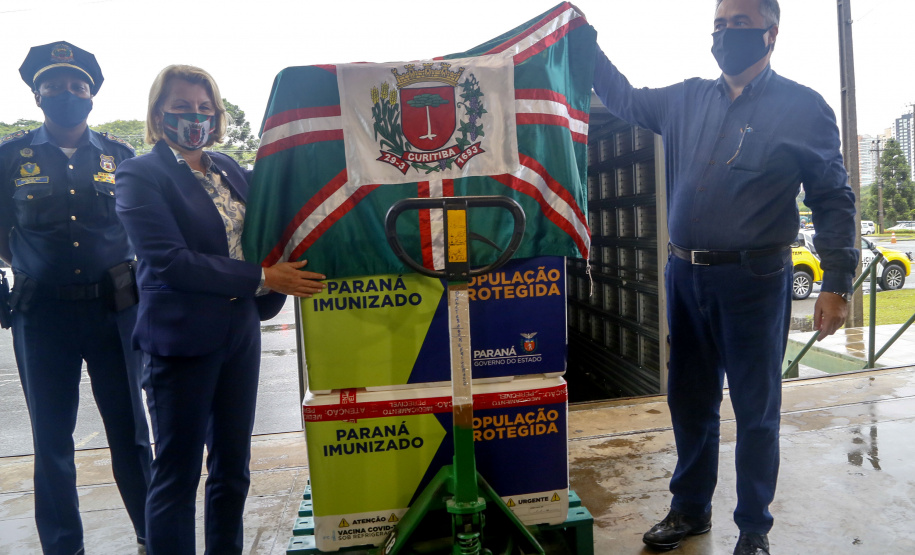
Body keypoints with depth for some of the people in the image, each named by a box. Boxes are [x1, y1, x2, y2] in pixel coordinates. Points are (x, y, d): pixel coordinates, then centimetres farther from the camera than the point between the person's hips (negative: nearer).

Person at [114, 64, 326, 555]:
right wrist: (262, 278, -19)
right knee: (178, 475, 6)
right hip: (181, 339, -6)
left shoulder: (230, 170, 10)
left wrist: (265, 299, -3)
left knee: (233, 467, 15)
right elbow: (169, 260, -17)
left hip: (239, 333, 6)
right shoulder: (141, 175, -7)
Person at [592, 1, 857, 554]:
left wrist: (837, 284, -9)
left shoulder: (803, 107, -2)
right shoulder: (687, 100, 11)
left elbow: (834, 199, -3)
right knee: (690, 402, 15)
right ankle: (691, 509, 34)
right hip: (686, 276, 5)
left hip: (753, 282, -4)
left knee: (756, 411, 6)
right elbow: (625, 98, 24)